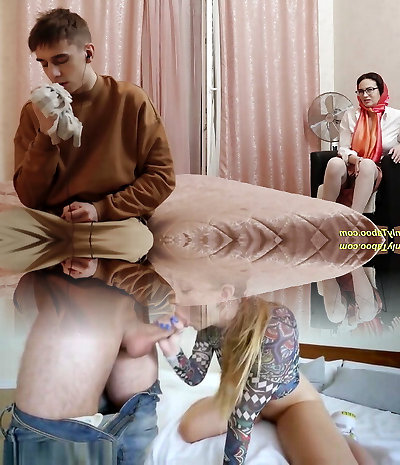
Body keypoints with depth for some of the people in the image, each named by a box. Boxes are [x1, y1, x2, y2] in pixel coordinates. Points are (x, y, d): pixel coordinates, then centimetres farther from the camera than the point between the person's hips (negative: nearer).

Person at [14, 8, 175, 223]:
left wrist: (102, 209, -10)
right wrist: (46, 134, -9)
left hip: (115, 220, 0)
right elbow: (29, 198, 5)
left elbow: (162, 176, 1)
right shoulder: (34, 112, 9)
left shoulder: (131, 100, 2)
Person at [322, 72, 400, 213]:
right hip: (350, 168, 1)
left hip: (375, 171, -1)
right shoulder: (350, 115, 7)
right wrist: (355, 159, -18)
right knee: (335, 163, -34)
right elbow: (343, 148, 4)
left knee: (367, 164, -38)